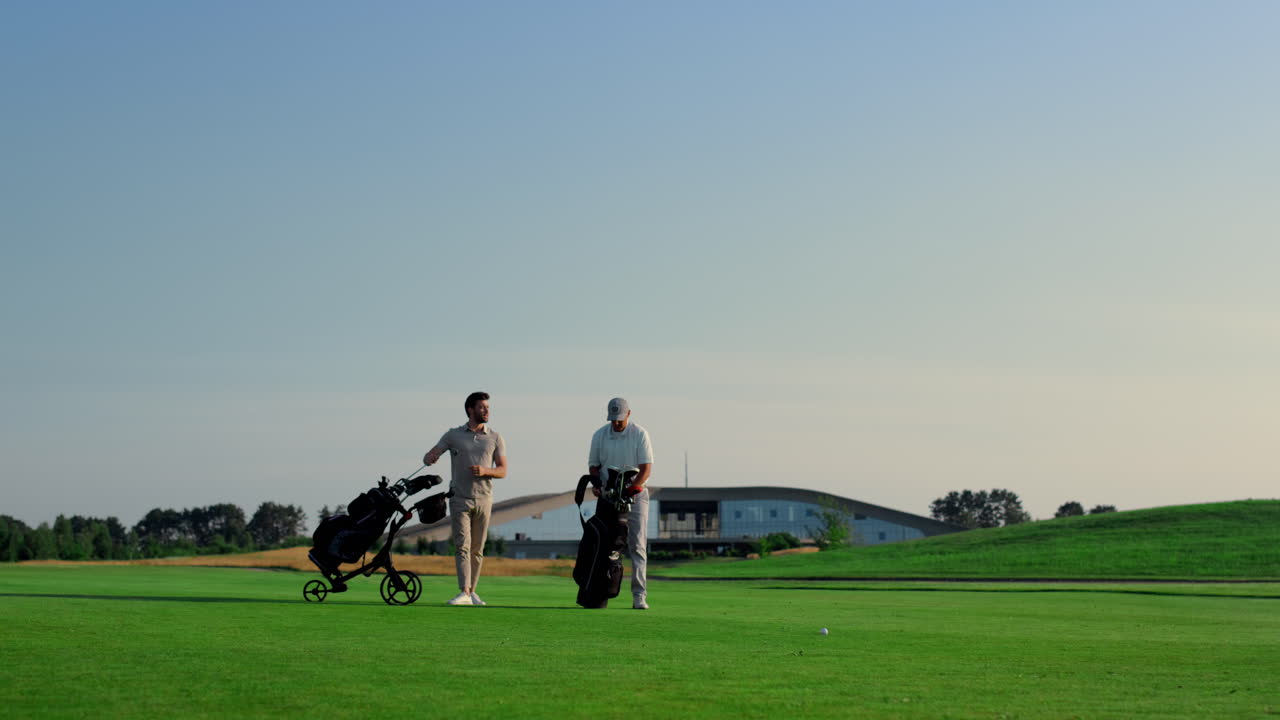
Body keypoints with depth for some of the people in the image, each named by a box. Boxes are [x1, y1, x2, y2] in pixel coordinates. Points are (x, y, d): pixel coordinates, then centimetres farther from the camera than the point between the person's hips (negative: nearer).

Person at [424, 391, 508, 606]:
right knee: (462, 545, -12)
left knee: (477, 549, 5)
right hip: (460, 499, -2)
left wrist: (485, 471, -15)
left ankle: (472, 591, 15)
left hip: (483, 499, 2)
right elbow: (428, 456, 3)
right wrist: (430, 459, -23)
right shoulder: (453, 435, 5)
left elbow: (503, 471, 6)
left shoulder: (495, 438, 8)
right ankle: (464, 592, -21)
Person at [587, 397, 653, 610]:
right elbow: (594, 465, 11)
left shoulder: (640, 434, -6)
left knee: (637, 544, -8)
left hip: (635, 493, -3)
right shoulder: (599, 436, 3)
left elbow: (646, 468, -10)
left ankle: (639, 596, -11)